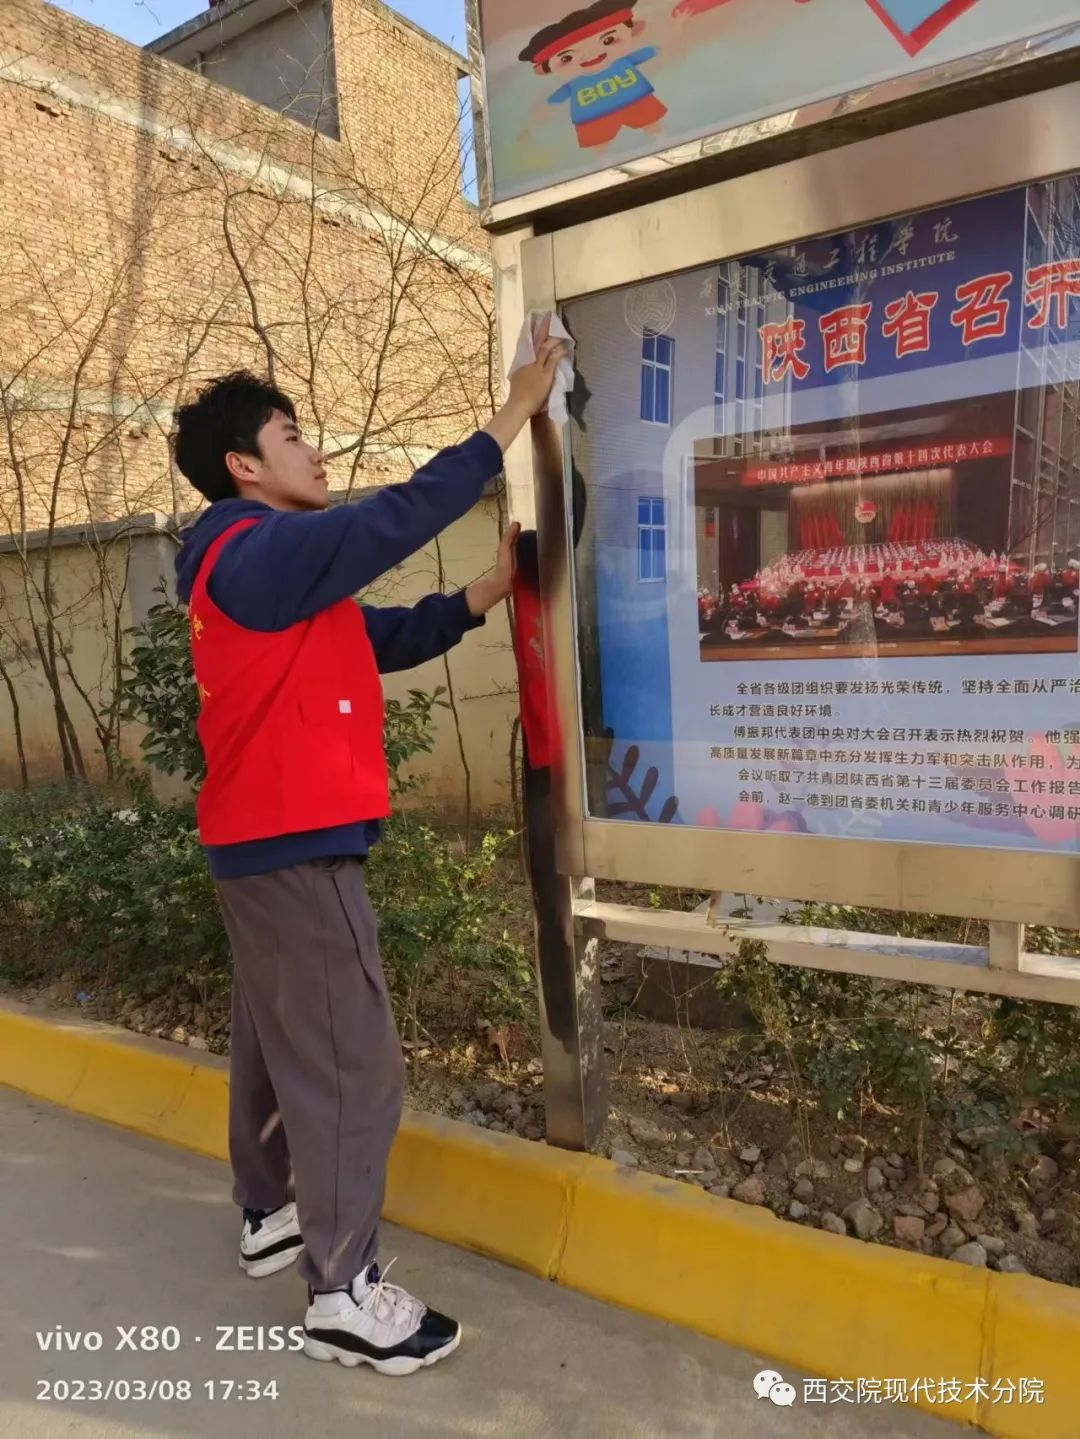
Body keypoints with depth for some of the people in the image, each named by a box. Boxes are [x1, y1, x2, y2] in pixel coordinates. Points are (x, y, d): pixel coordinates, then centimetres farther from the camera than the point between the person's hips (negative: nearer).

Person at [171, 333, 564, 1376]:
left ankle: (268, 1218, 37)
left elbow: (385, 641, 12)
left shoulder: (263, 569, 17)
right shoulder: (261, 551, -14)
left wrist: (488, 592, 2)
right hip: (294, 845, -11)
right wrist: (516, 413, -13)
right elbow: (404, 514, -21)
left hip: (261, 841, 11)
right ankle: (343, 1296, 9)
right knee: (350, 1064, -3)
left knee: (275, 1043, 20)